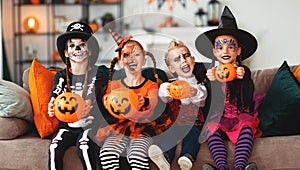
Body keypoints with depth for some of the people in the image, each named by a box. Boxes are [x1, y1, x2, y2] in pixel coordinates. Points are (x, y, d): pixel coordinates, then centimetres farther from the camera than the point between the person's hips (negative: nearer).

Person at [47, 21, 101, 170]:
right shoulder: (61, 76, 8)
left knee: (83, 146, -30)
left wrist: (89, 105, -42)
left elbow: (95, 96, -16)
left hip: (90, 124, -2)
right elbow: (56, 95, -10)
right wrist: (52, 107, -36)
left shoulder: (96, 74, 2)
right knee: (54, 147, -24)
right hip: (67, 125, 3)